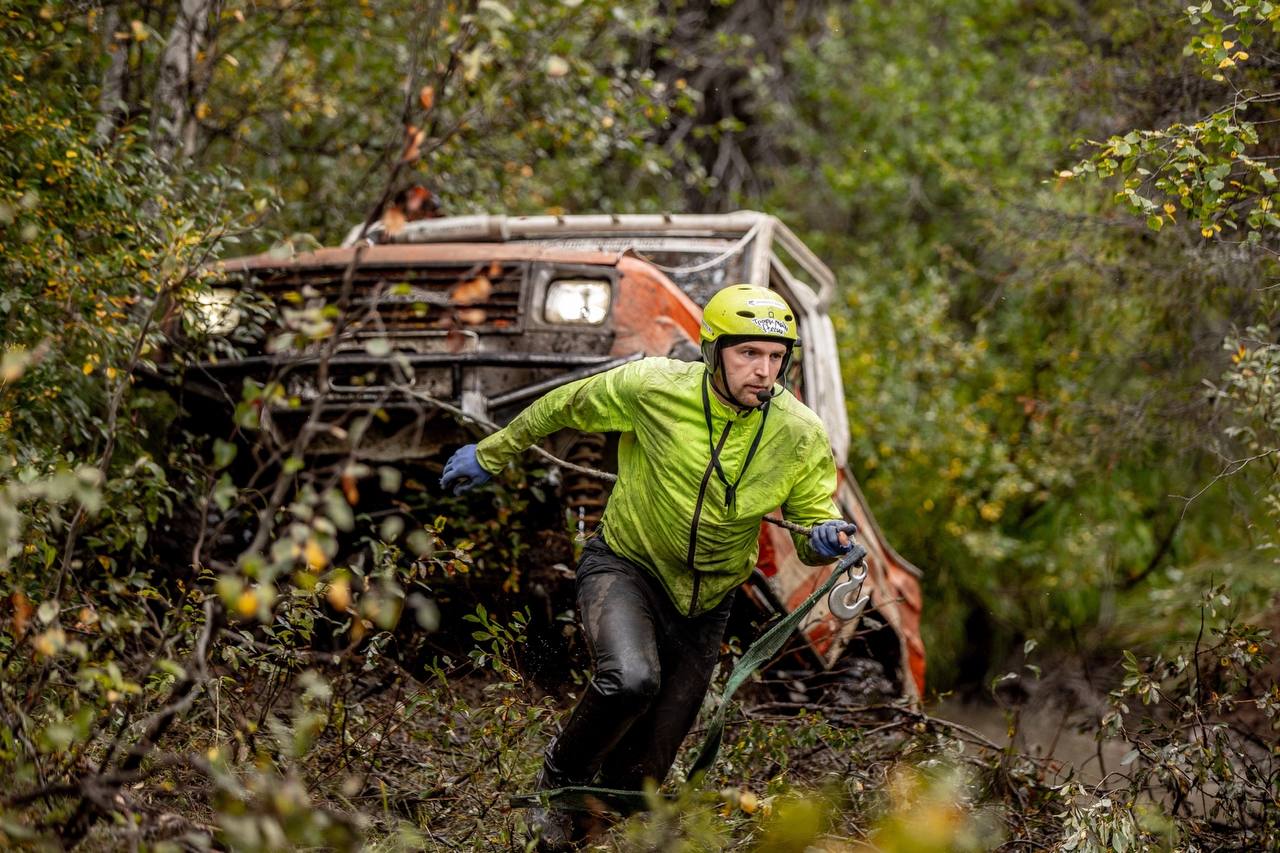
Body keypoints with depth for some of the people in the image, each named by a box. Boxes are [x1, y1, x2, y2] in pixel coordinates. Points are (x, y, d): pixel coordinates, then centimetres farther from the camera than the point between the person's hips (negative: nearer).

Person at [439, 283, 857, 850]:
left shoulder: (801, 435, -14)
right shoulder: (652, 388, -19)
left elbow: (812, 525, -3)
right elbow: (565, 407, -2)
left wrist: (825, 540, -28)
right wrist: (490, 455, 10)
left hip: (703, 602, 3)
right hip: (624, 568, -3)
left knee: (644, 770, 7)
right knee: (631, 680, -34)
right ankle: (560, 783, -6)